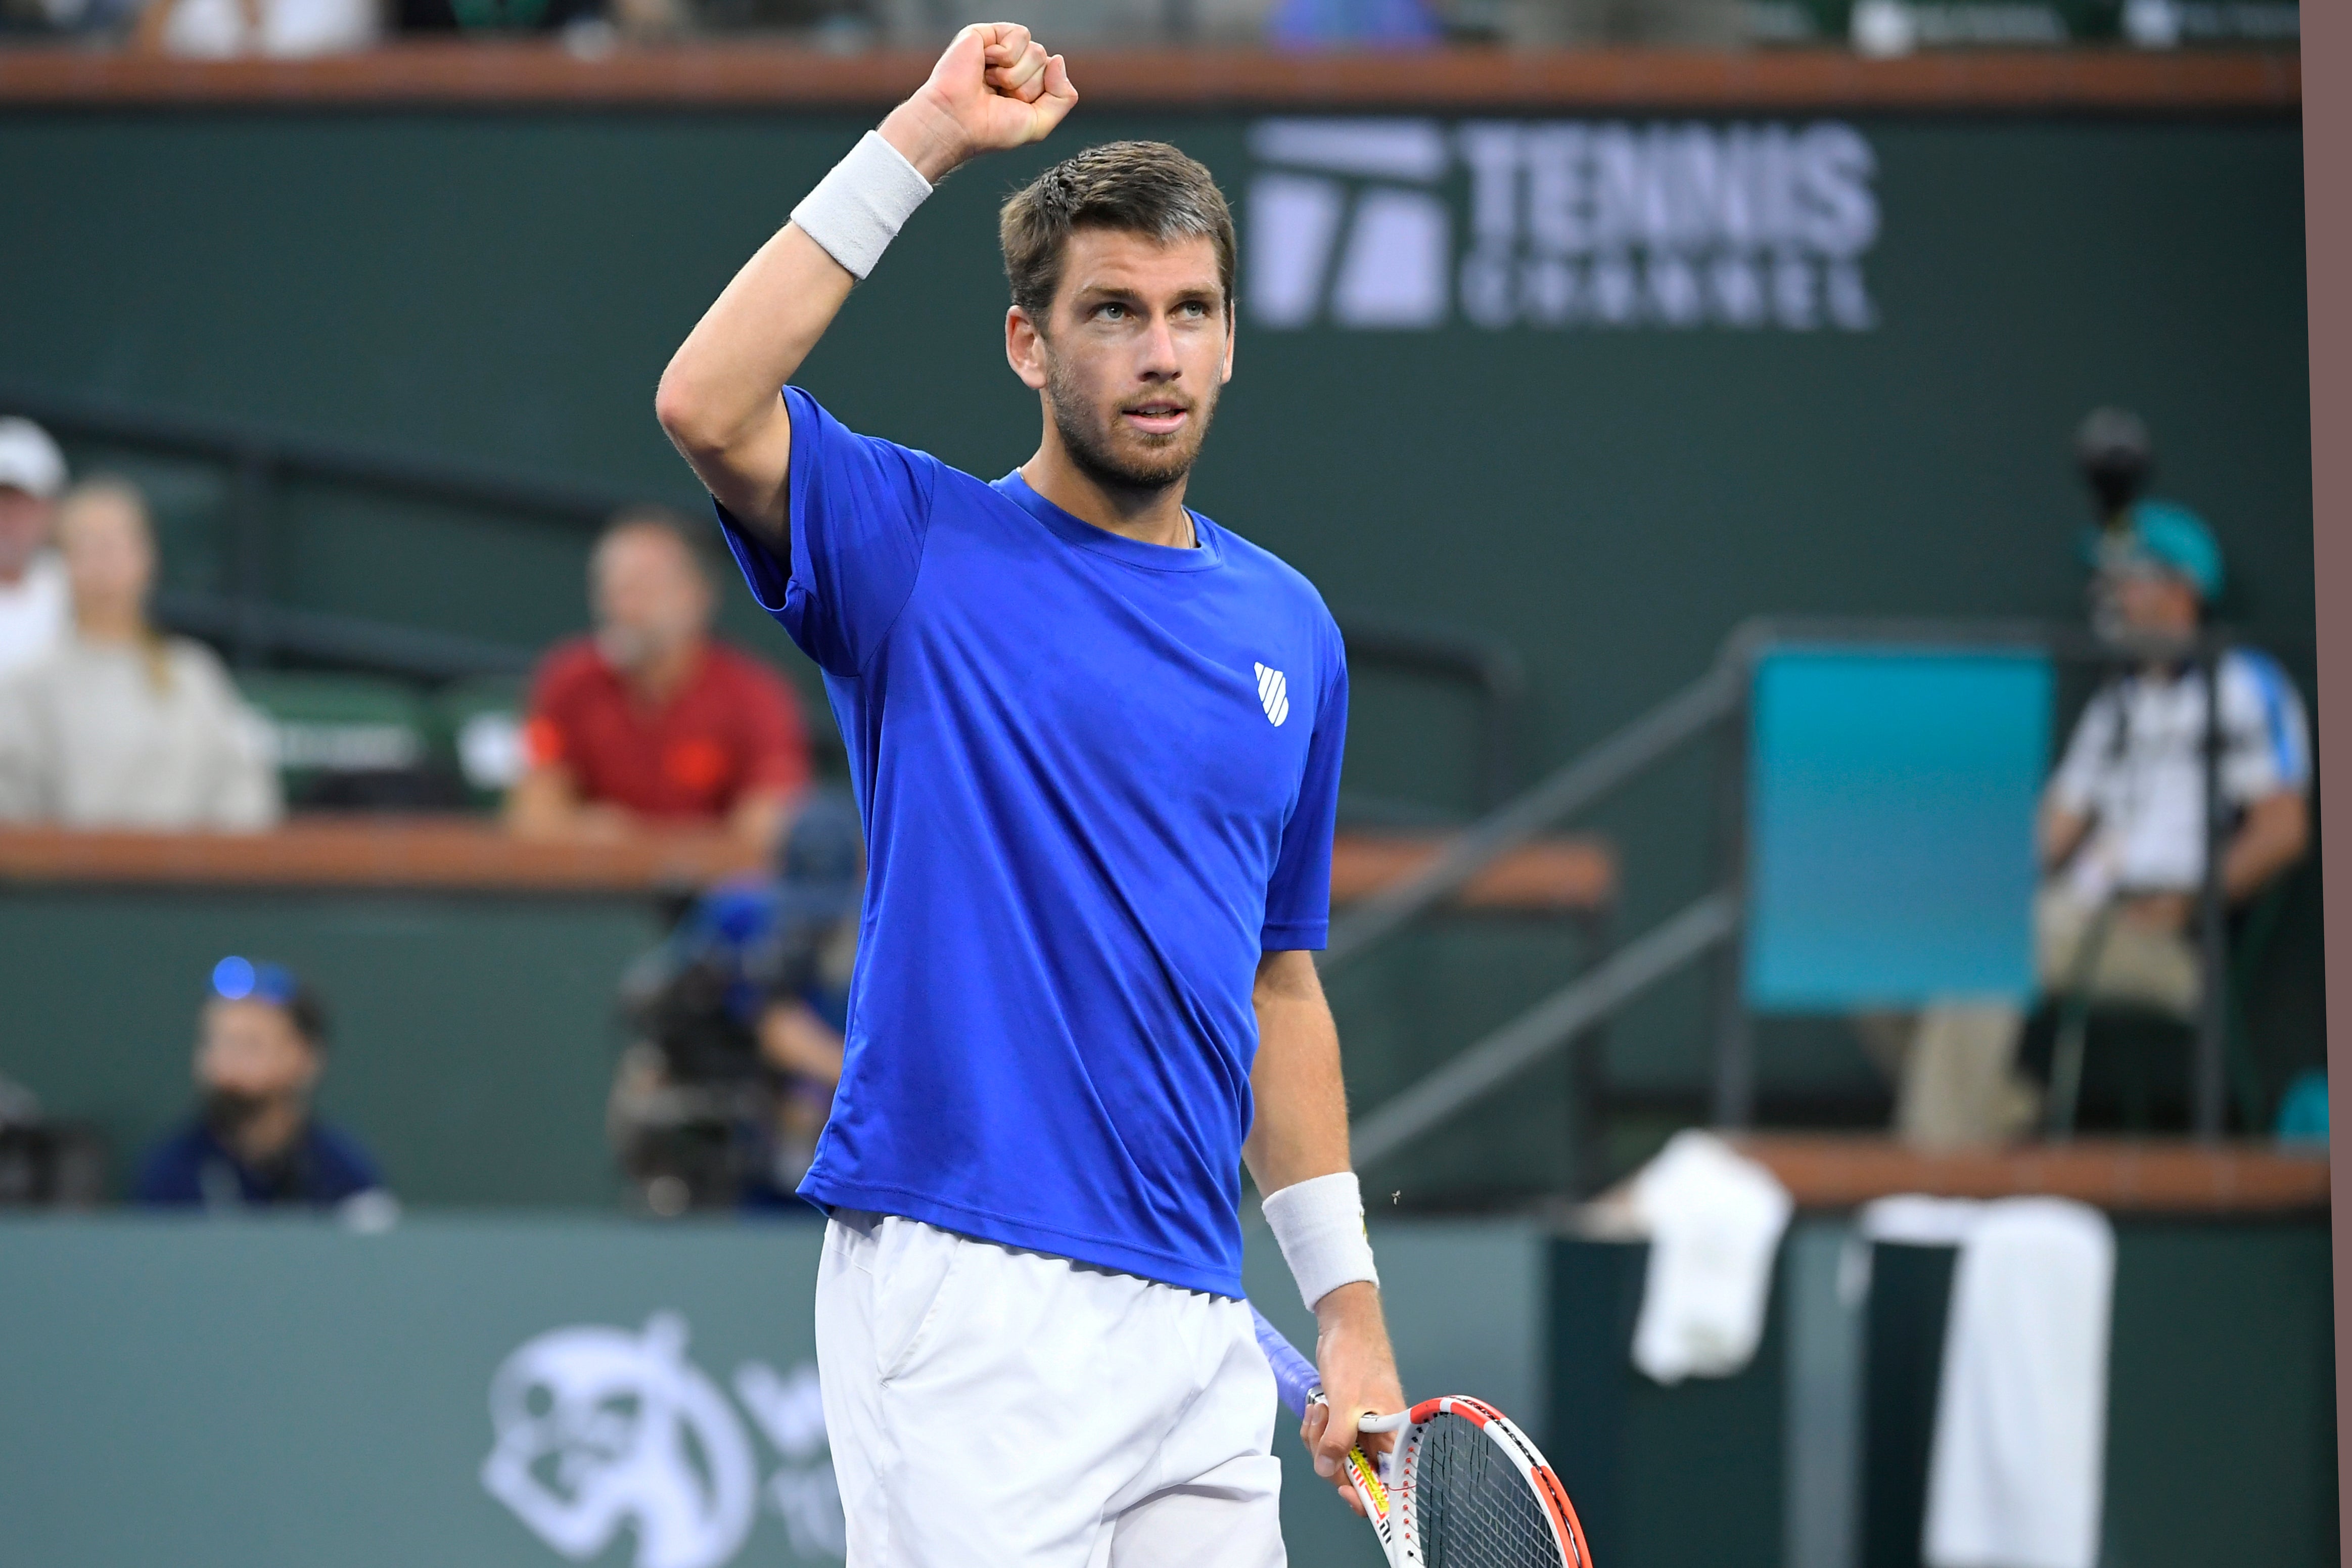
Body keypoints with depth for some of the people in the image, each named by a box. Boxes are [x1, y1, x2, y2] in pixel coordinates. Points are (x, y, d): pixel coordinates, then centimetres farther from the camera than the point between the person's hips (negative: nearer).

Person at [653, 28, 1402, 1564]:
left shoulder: (1290, 630, 16)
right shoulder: (921, 549, 1)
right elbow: (706, 405, -19)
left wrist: (1350, 1303, 15)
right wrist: (920, 142, -18)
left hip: (1195, 1318, 6)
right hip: (967, 1304, -6)